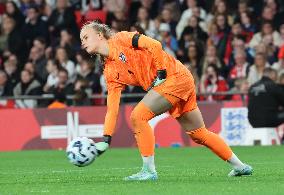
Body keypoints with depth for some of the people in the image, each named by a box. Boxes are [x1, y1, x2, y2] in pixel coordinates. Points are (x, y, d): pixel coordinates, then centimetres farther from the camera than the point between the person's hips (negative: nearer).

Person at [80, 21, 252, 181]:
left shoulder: (120, 40, -6)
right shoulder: (110, 72, 12)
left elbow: (154, 46, -13)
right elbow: (112, 108, 8)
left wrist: (161, 73, -14)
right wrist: (106, 139, 0)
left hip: (176, 76, -8)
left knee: (138, 116, -16)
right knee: (199, 133, 13)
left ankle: (149, 171, -10)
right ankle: (240, 166, 23)